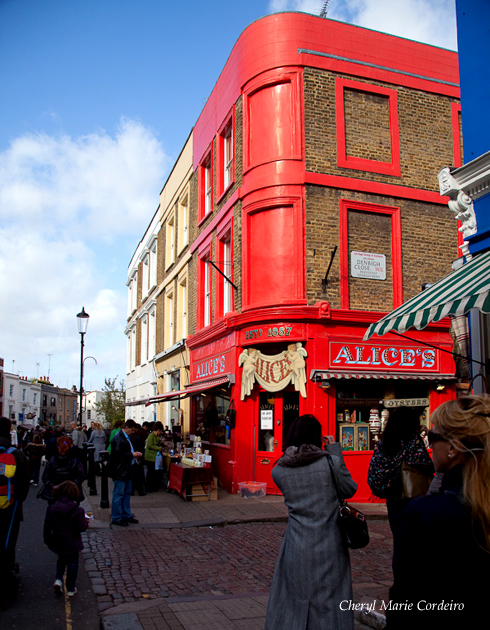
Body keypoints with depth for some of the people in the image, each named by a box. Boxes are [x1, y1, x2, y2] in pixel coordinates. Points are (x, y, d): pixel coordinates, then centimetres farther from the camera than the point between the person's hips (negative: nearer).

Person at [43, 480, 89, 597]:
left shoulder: (51, 509, -8)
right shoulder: (77, 510, -18)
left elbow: (47, 527, -2)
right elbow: (81, 527, -17)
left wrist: (47, 540, 11)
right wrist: (85, 522, 4)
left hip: (57, 543, 3)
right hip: (72, 544, -3)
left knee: (61, 560, 28)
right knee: (72, 564, 12)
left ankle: (58, 580, 10)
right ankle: (71, 589, 20)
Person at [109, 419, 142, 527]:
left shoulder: (126, 437, 14)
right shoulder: (118, 438, -18)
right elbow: (117, 455, -23)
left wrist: (134, 453, 7)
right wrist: (132, 455, -18)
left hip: (126, 471, 10)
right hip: (119, 471, -10)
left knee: (127, 493, 16)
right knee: (118, 494, -2)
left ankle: (126, 515, 26)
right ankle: (116, 518, 7)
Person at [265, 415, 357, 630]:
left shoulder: (278, 471, -2)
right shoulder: (330, 463, -10)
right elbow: (350, 490, 4)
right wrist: (335, 451, 7)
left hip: (296, 549, 2)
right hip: (328, 546, -2)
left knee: (293, 601, 15)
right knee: (328, 603, 11)